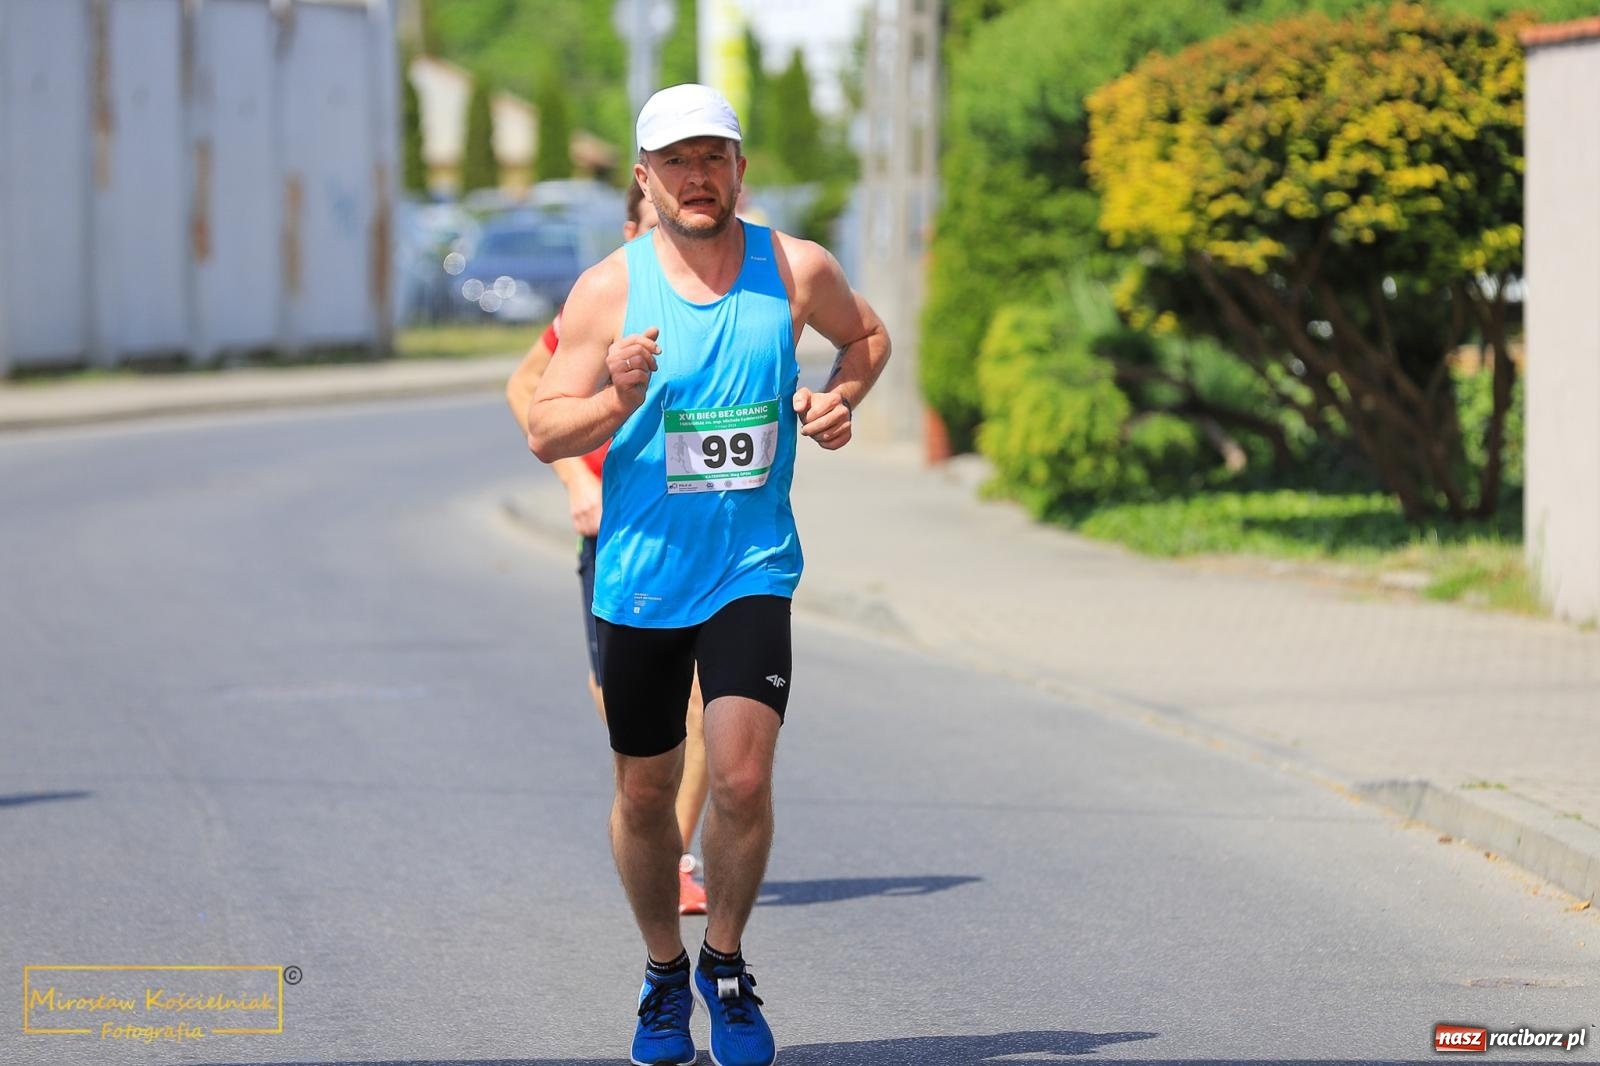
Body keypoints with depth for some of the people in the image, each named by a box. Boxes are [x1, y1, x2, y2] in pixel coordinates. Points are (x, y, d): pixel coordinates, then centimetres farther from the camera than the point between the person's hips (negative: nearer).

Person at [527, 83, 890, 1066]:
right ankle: (665, 971, 32)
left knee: (742, 777, -16)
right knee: (645, 795, 9)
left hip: (753, 571, 0)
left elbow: (868, 335, 20)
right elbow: (544, 433, -5)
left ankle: (726, 967, 7)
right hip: (640, 579, 0)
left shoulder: (797, 271, -2)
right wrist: (618, 401, -24)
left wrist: (839, 399, 0)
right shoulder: (609, 289, -6)